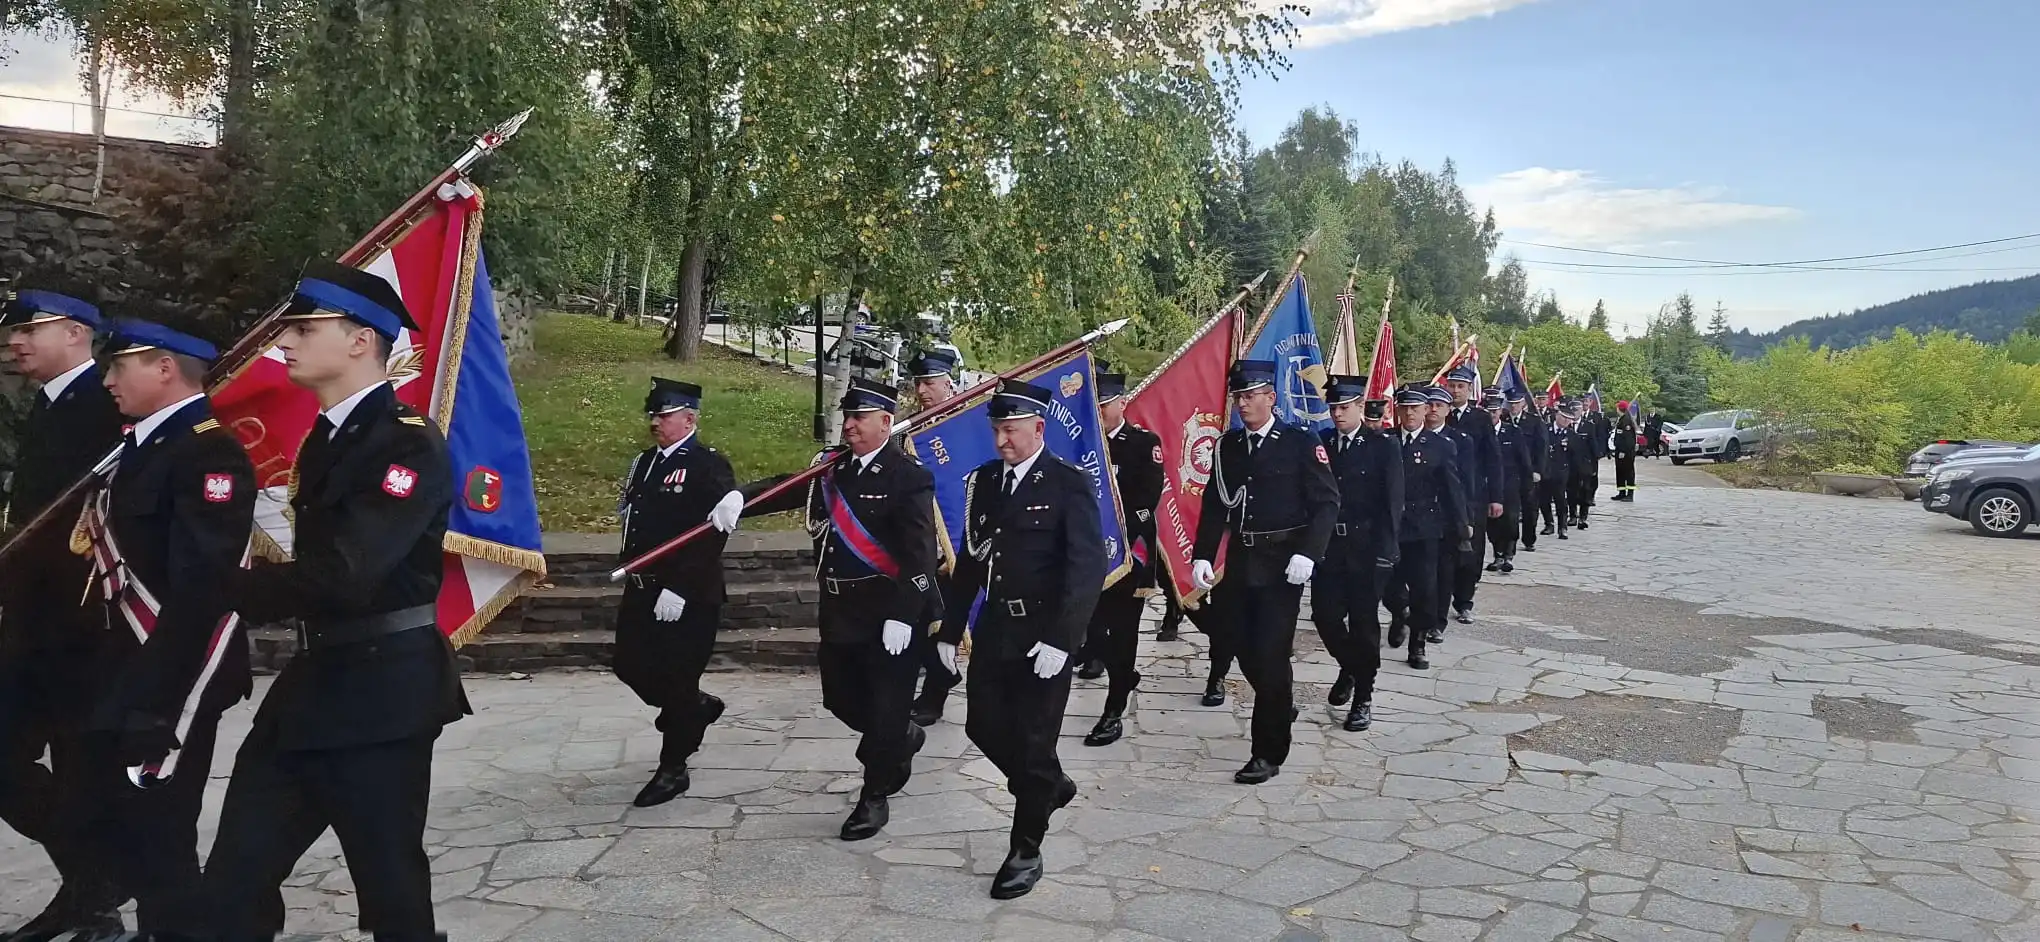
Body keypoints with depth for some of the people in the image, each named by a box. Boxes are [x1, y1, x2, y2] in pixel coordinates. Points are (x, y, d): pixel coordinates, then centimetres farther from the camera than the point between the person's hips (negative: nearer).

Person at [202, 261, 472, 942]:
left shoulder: (410, 443, -16)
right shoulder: (327, 437, 14)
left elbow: (343, 574, -24)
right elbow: (318, 564, 15)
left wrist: (227, 588, -14)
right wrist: (259, 586, -3)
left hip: (382, 691, -9)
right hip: (314, 681, 9)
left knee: (390, 886, 6)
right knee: (231, 885, 12)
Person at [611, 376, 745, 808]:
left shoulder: (709, 466, -13)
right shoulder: (645, 461, 13)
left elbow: (712, 537, -20)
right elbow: (629, 512, 8)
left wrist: (679, 589, -24)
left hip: (688, 597, -8)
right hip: (641, 590, 8)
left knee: (676, 679, 1)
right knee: (630, 666, 12)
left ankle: (673, 769, 17)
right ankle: (697, 708, 37)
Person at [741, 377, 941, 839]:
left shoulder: (908, 476, -13)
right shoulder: (831, 465, 8)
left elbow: (920, 554, -18)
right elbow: (784, 489, 2)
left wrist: (903, 616, -22)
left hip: (889, 612, -7)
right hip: (840, 609, 7)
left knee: (886, 705, 3)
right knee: (841, 697, 17)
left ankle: (875, 798, 20)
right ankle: (903, 738, 44)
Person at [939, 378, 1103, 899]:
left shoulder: (1070, 484, -11)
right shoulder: (983, 481, 7)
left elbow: (1088, 567, -17)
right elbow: (970, 558, 13)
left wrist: (1060, 639, -24)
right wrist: (950, 628, 12)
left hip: (1043, 634, -6)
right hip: (993, 628, 6)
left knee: (1033, 739, 1)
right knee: (983, 726, 10)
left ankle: (1026, 849, 18)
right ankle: (1049, 786, 37)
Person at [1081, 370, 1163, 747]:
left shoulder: (1146, 442, -1)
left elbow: (1149, 496, -9)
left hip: (1130, 549, -3)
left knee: (1122, 629, 0)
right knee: (1086, 624, 0)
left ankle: (1114, 712, 9)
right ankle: (1124, 675, 29)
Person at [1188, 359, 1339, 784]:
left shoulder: (1301, 442, -6)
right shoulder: (1228, 445, 9)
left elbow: (1326, 502, -9)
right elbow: (1214, 504, 10)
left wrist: (1307, 554, -20)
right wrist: (1202, 555, 0)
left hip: (1282, 562, -5)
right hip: (1240, 560, 5)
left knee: (1271, 653, -5)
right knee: (1241, 643, 12)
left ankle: (1269, 752, 7)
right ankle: (1280, 704, 40)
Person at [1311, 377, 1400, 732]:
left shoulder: (1384, 445, -4)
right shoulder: (1321, 442, 5)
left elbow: (1391, 503, -7)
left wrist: (1384, 551, -12)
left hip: (1367, 549, -3)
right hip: (1328, 545, 3)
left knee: (1364, 621, 3)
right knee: (1325, 615, 3)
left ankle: (1363, 698, 17)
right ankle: (1348, 667, 33)